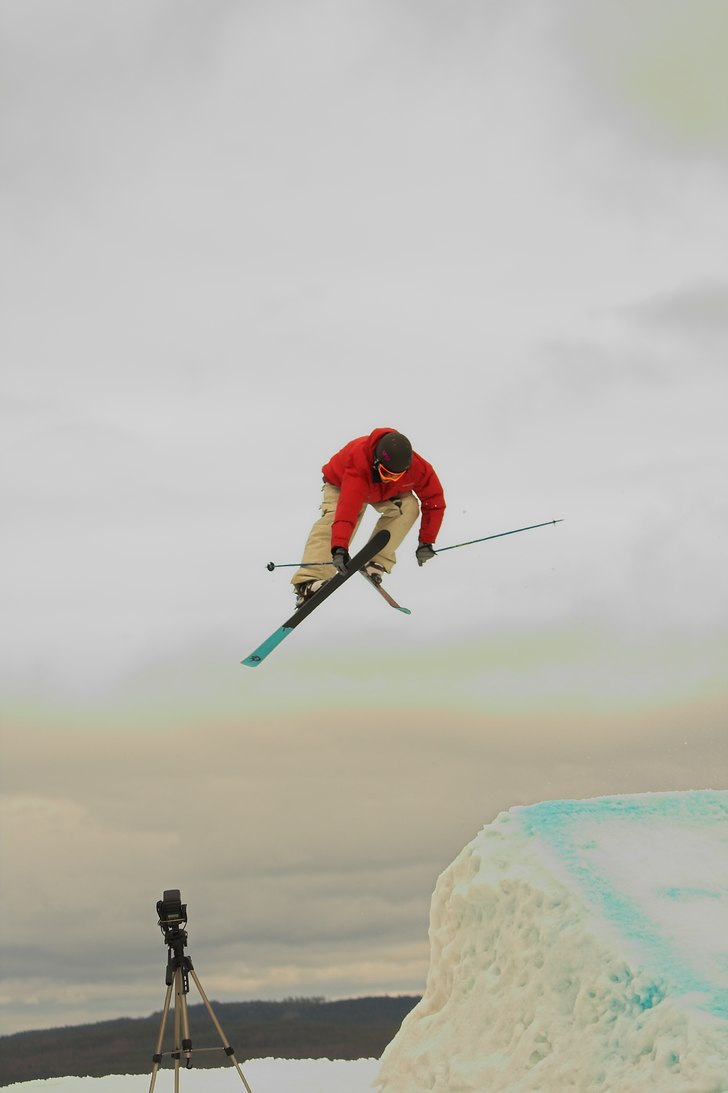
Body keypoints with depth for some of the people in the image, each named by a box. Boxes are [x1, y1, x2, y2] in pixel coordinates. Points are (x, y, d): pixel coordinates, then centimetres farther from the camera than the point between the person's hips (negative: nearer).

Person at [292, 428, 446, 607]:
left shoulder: (417, 468, -36)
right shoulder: (357, 464, -46)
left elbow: (434, 501, -20)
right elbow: (348, 507, -56)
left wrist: (426, 541, -22)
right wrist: (339, 547, -66)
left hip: (388, 492, 3)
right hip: (341, 484, -3)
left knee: (408, 506, -28)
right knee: (332, 519, -32)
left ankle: (376, 563, -21)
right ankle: (309, 580, -44)